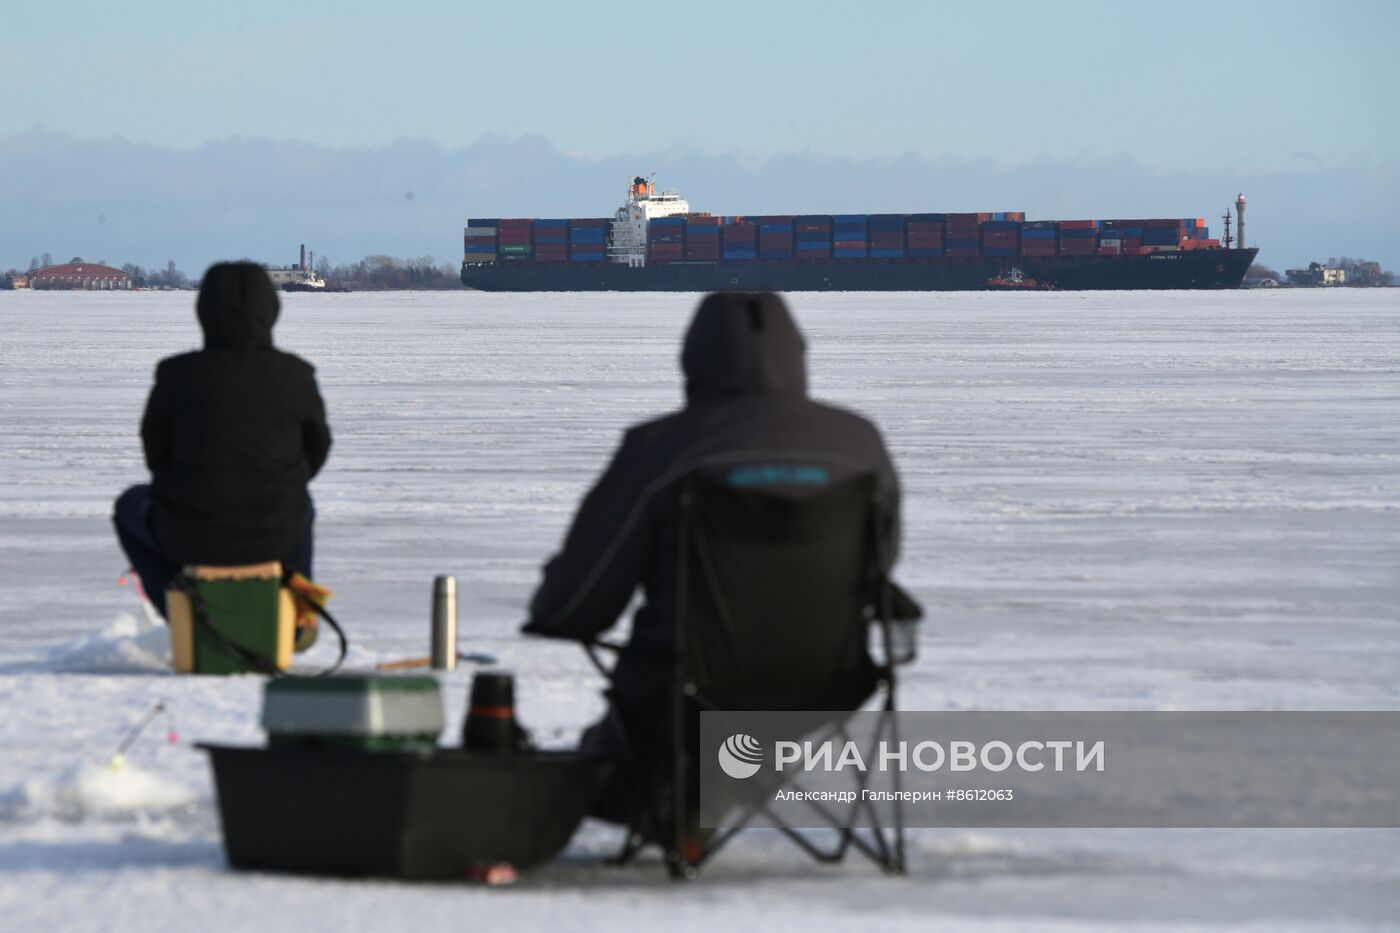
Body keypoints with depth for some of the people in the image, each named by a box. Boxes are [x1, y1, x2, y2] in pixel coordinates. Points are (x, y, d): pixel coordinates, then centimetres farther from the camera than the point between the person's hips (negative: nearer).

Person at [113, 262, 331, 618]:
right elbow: (315, 451, 3)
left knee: (131, 506, 34)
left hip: (191, 534, -1)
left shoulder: (176, 376, -13)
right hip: (273, 534, 1)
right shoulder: (295, 377, -11)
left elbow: (156, 452, 0)